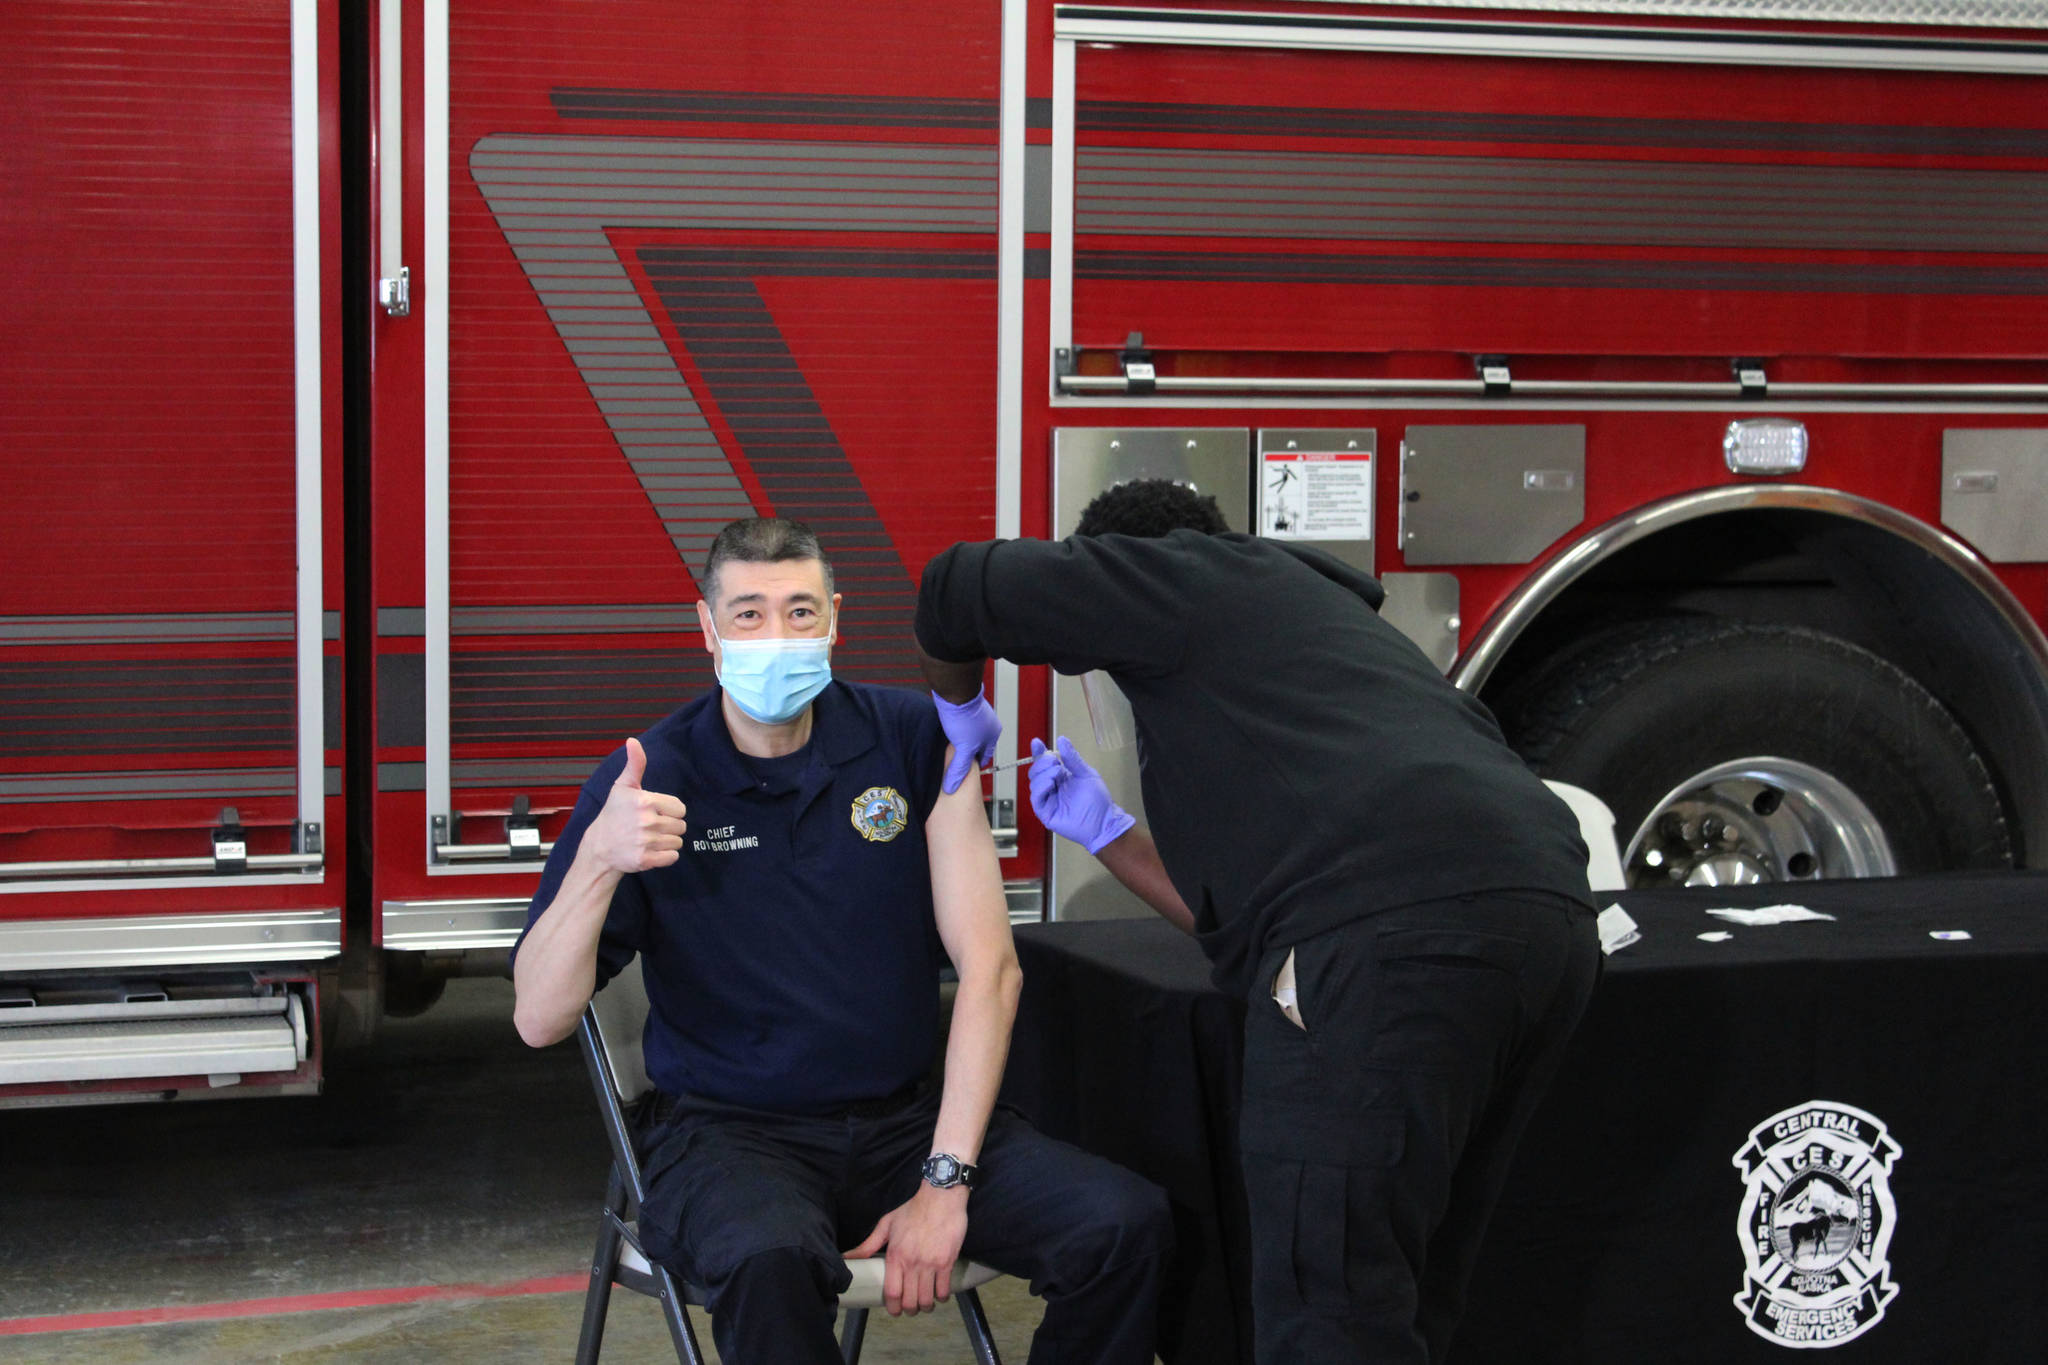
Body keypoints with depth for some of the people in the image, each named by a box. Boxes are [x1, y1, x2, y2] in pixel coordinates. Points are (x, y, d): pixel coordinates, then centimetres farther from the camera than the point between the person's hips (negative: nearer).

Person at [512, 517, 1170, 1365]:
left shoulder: (911, 740, 2)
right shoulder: (649, 782, -5)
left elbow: (988, 965, -2)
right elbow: (539, 1021, -11)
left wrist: (945, 1181, -11)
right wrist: (598, 863, -29)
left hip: (903, 1119, 3)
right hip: (732, 1135, -3)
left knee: (1126, 1225, -20)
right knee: (771, 1261, -38)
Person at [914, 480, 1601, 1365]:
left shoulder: (1196, 576, 18)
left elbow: (960, 590, 16)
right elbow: (1237, 919, 36)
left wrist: (963, 710, 36)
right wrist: (1100, 831, 46)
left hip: (1391, 935, -9)